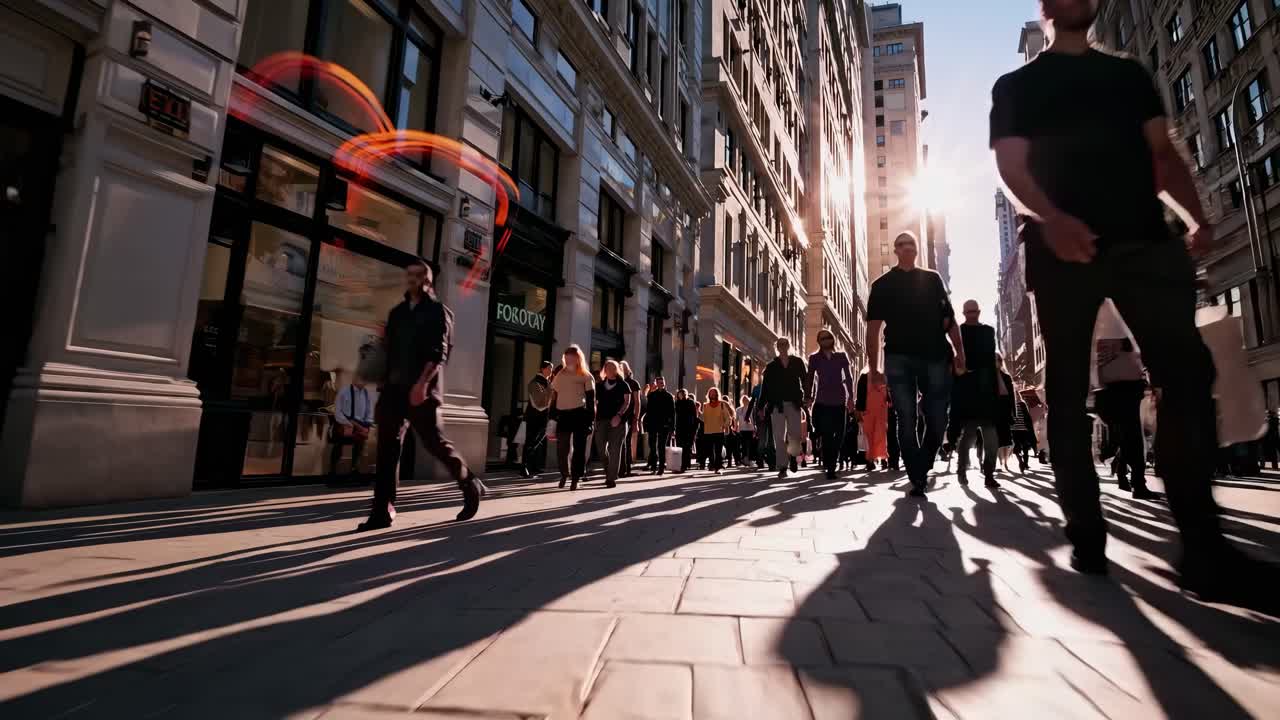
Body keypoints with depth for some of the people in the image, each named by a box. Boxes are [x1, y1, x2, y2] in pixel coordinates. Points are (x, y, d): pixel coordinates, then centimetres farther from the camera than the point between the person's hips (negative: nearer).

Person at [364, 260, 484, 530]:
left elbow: (439, 352, -11)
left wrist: (422, 383, -23)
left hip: (422, 389, -5)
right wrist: (386, 387, 15)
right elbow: (390, 352, 21)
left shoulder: (437, 311, 1)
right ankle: (382, 512, 1)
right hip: (395, 388, 6)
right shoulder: (397, 313, 20)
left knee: (434, 442, -2)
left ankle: (471, 485, 19)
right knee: (387, 448, -2)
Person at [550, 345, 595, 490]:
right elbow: (554, 398, 13)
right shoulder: (560, 376, 12)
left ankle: (576, 478, 11)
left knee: (579, 448, 1)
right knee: (561, 448, 1)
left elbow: (591, 400, -2)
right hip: (563, 415, 3)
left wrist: (590, 421, -9)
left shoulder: (586, 376, 1)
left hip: (579, 414, -3)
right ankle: (564, 474, 24)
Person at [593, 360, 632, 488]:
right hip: (602, 419, 3)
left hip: (617, 420, -3)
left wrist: (619, 415, -16)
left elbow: (627, 402, -2)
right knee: (600, 447, -1)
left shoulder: (623, 385, 6)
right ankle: (609, 471, 24)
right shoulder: (600, 385, 14)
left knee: (615, 449, -4)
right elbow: (595, 402, 14)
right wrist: (595, 416, -1)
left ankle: (611, 478, -1)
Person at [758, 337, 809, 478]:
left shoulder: (798, 363, 10)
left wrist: (806, 398, -6)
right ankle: (782, 468, 2)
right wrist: (762, 407, 0)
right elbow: (765, 387, 6)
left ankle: (793, 455, 24)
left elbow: (804, 380, 7)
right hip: (776, 405, 0)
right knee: (779, 437, -2)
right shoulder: (771, 366, 9)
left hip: (794, 404, 0)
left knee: (795, 434, -5)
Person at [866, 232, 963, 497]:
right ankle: (918, 480, 4)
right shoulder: (882, 284, 10)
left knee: (937, 420, 1)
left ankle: (922, 469, 23)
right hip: (899, 359, -2)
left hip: (935, 356, 2)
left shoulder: (932, 279, 18)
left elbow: (949, 318, 13)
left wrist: (959, 352, 0)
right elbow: (873, 328, 4)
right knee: (907, 420, -3)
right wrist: (874, 368, -5)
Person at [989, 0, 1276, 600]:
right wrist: (1050, 218, -21)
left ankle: (1203, 546, -10)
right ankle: (1086, 536, 3)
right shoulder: (1017, 87, 14)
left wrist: (1195, 214, -2)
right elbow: (1011, 167, -1)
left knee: (1187, 371, -12)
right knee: (1067, 390, -4)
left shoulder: (1130, 75, 26)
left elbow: (1161, 152, 17)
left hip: (1144, 237, 4)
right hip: (1063, 245, -3)